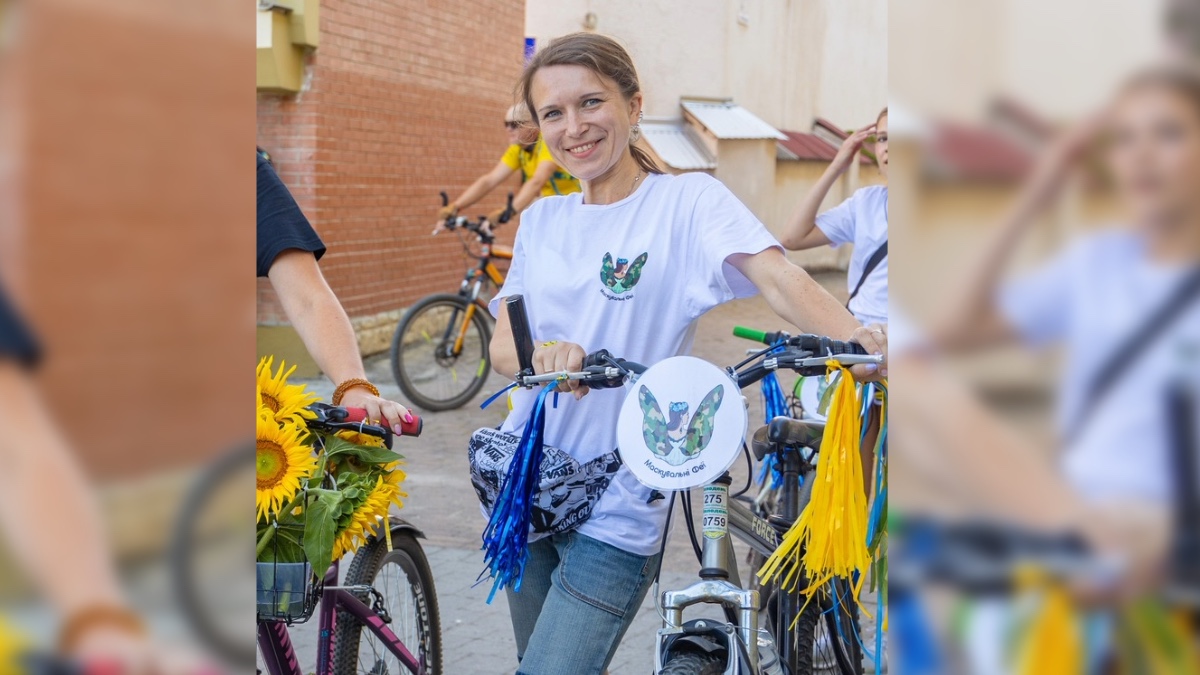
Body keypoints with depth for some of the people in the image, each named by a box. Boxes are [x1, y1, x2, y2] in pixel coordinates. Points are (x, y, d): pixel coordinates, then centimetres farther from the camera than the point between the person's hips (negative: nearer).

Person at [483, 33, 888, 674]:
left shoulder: (688, 200, -6)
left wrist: (855, 338, -42)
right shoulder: (541, 220, 9)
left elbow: (780, 278, -22)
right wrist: (544, 356, -26)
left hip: (616, 508, -5)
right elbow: (502, 346, -1)